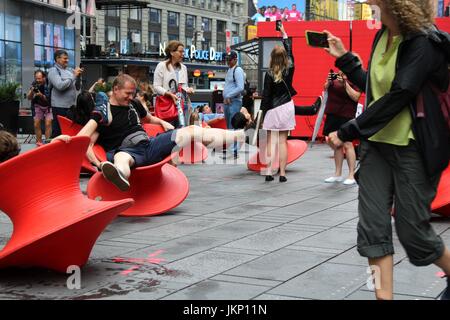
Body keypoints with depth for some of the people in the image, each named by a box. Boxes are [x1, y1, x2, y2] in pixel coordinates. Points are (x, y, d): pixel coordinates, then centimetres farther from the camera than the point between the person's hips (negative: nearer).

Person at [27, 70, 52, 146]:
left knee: (48, 124, -17)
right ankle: (39, 142, 6)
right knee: (36, 124, -5)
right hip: (38, 106, 3)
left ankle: (47, 142, -13)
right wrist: (32, 90, -30)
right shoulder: (34, 84, -14)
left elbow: (50, 99, -20)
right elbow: (29, 98, -10)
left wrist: (42, 95, -37)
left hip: (48, 106, -3)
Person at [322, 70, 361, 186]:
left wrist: (345, 83, -20)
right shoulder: (336, 75, 10)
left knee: (347, 144, -7)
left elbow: (356, 97, -15)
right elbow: (326, 88, 18)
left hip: (346, 115, -6)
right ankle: (337, 174, 18)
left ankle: (351, 175, -3)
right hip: (332, 113, 6)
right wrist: (329, 81, -2)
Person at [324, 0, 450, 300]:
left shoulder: (423, 42, -17)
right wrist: (343, 57, 13)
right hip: (377, 143, 7)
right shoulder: (383, 36, 7)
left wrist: (347, 133, -18)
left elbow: (396, 97, -23)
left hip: (414, 149, -7)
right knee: (372, 226, 0)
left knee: (413, 231, 3)